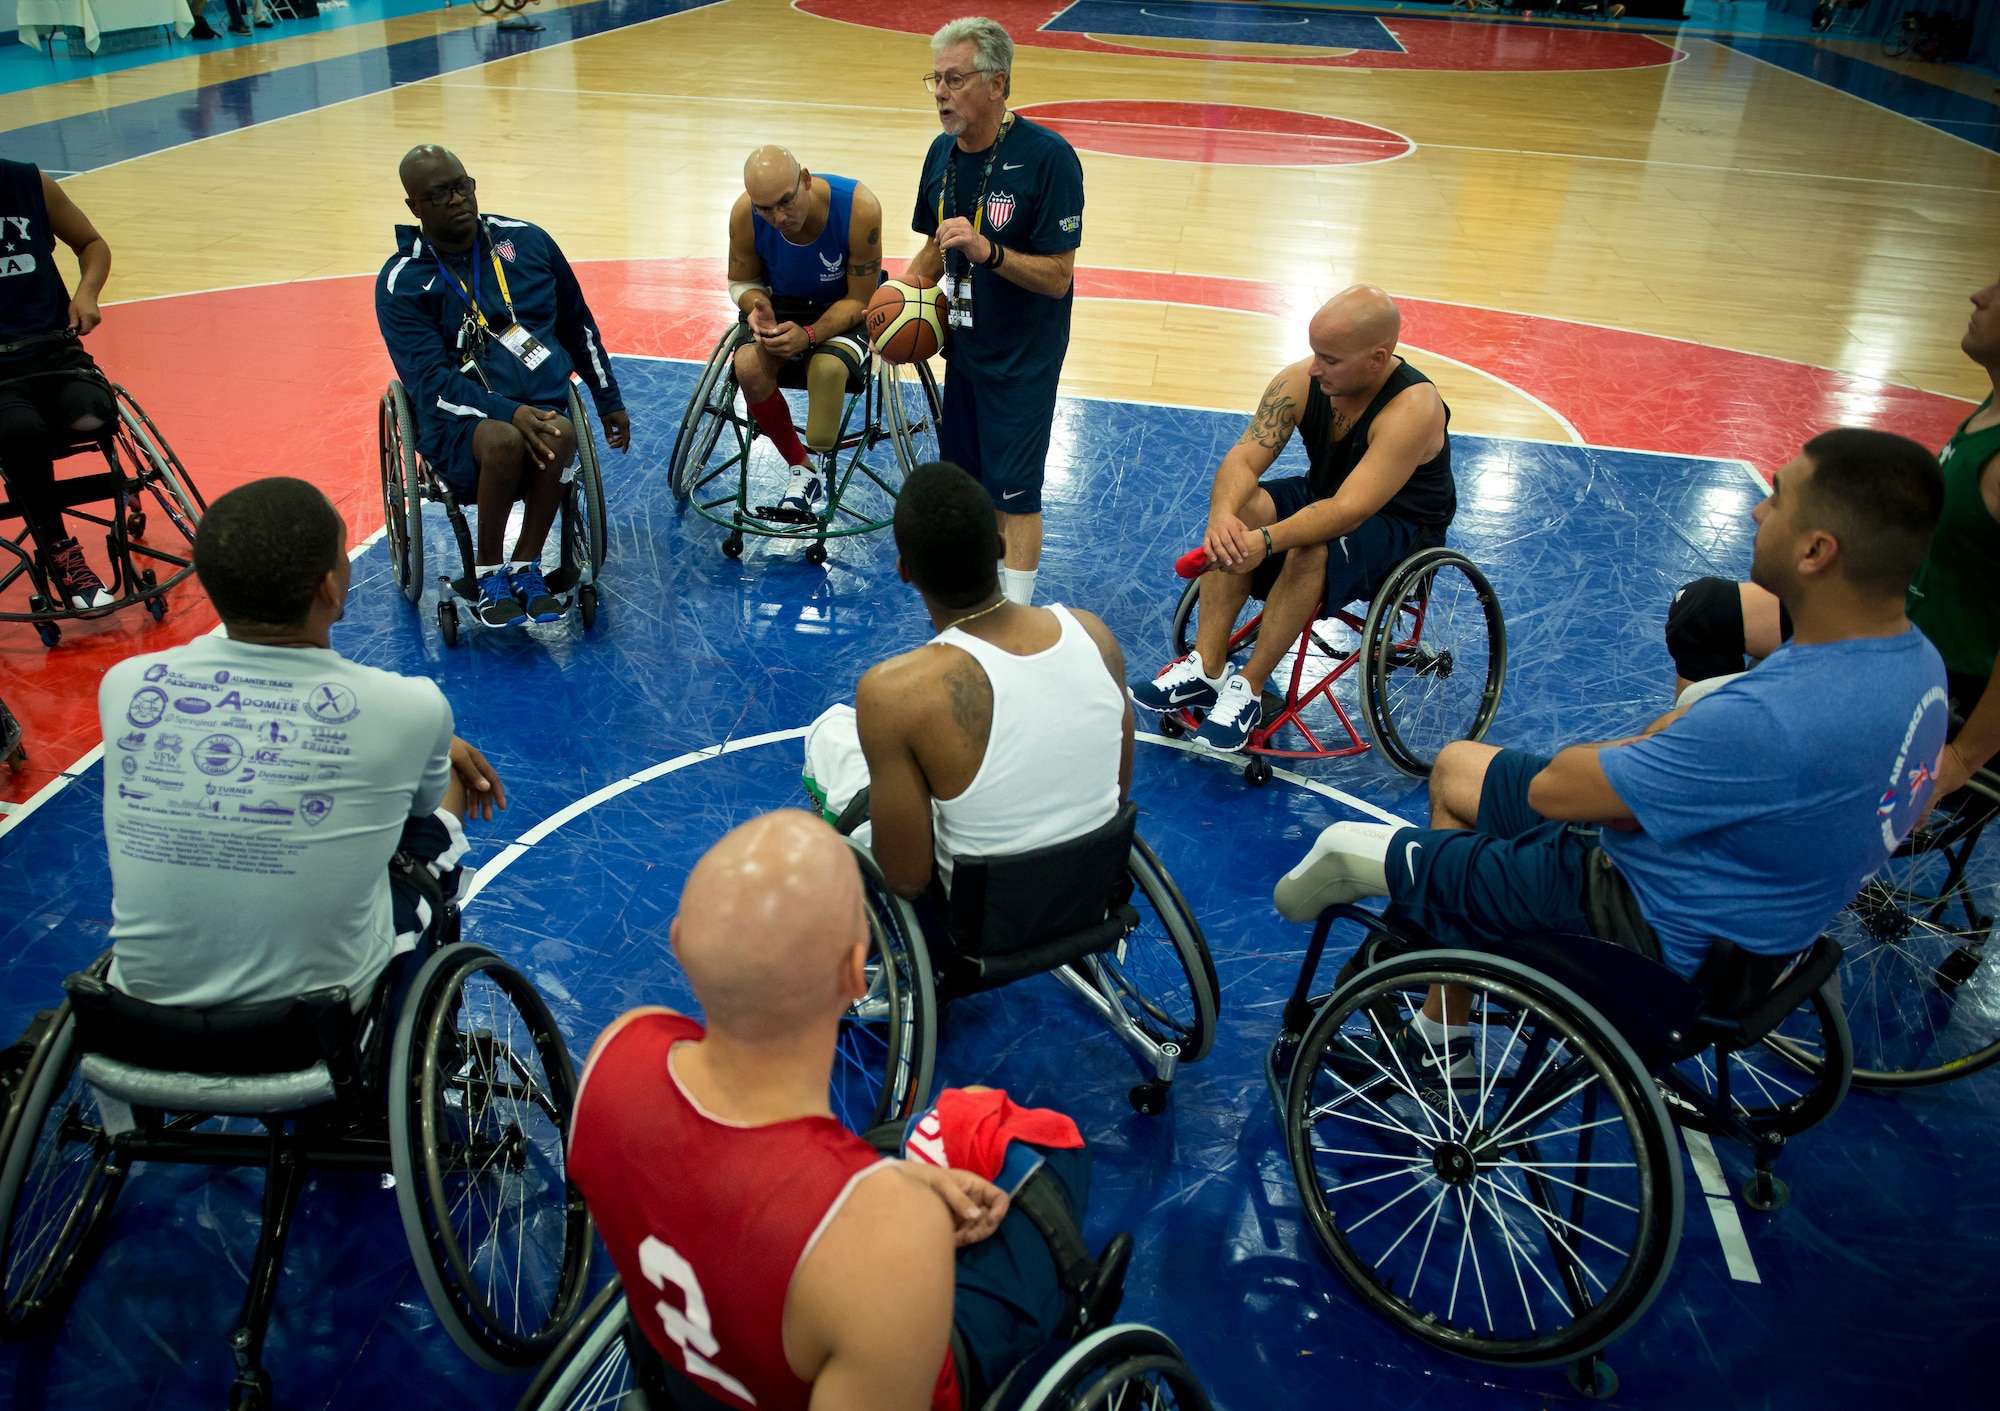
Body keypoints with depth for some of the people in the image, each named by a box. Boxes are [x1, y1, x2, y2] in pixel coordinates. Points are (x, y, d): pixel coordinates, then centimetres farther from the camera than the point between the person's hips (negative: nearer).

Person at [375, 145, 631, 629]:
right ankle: (488, 572, -13)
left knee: (561, 434, -34)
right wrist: (508, 413, -25)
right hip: (458, 420, -2)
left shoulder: (527, 241, 9)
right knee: (504, 440, -37)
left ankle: (526, 565, -15)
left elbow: (578, 325, 22)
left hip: (545, 404, 2)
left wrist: (609, 401, 24)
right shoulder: (401, 281, -1)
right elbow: (431, 381, -10)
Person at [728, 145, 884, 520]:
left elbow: (858, 301, -19)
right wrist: (757, 306, -25)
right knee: (748, 366, -28)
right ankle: (800, 470, -9)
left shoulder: (859, 207, -28)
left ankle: (817, 458, -9)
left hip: (842, 311, -3)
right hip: (783, 306, 3)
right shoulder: (745, 214, -20)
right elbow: (741, 280, 0)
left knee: (827, 368, -36)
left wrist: (810, 335, -35)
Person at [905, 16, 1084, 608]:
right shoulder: (943, 151, 2)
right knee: (963, 476, 16)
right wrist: (907, 285, -3)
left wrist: (988, 250, -34)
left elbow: (1057, 277, -21)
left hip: (1022, 355, -7)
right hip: (961, 342, 7)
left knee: (1013, 490, -2)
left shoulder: (1048, 157, -20)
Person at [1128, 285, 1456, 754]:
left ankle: (1248, 689, -22)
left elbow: (1348, 512, -39)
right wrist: (1223, 514, -44)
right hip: (1323, 496, 6)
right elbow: (1244, 457, -21)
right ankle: (1206, 669, -19)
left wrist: (1266, 540, -53)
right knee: (1238, 511, -23)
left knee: (1311, 548, -36)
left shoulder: (1413, 408, -31)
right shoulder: (1301, 381, -14)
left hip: (1403, 528, -6)